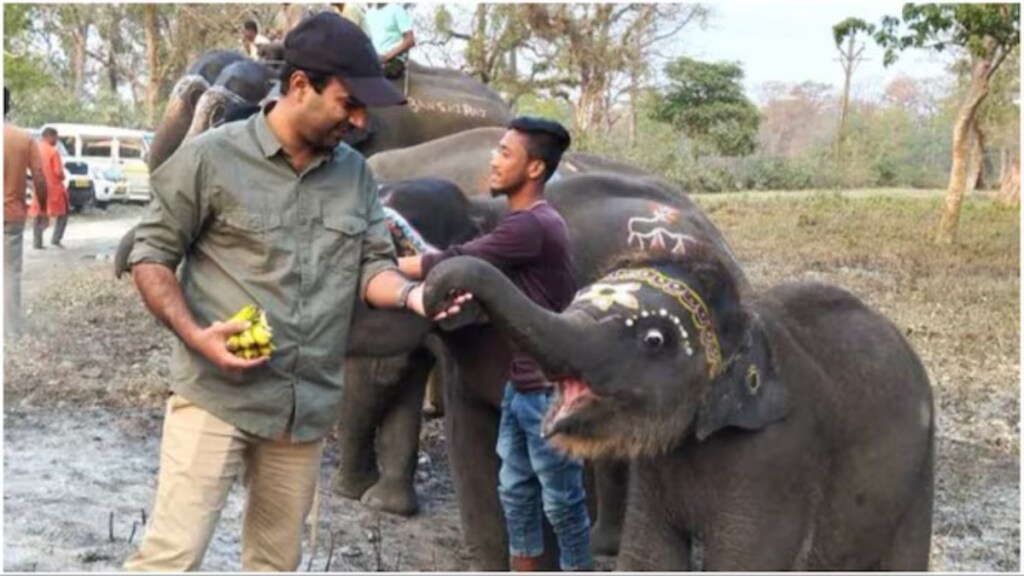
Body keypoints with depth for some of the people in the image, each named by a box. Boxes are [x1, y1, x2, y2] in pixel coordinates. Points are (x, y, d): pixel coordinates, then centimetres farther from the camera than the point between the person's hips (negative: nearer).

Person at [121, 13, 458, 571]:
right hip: (215, 394, -5)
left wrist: (415, 294, -14)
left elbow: (372, 265, 8)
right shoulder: (211, 157, -7)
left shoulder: (356, 173, 6)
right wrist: (193, 333, -16)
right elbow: (151, 252, -1)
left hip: (308, 403, 5)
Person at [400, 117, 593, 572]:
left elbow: (455, 264, -19)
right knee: (515, 491, 16)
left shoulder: (532, 225, -22)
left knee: (561, 499, 2)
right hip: (520, 384, 10)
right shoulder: (526, 221, 11)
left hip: (550, 388, -10)